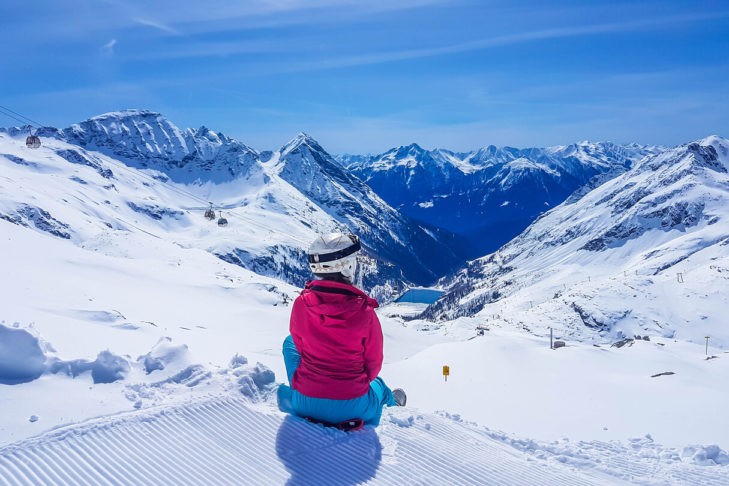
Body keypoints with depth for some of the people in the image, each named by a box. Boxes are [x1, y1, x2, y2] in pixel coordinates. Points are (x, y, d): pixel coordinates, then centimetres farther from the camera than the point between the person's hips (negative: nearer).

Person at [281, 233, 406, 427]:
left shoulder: (300, 304, -14)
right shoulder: (365, 312, -19)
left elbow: (300, 344, 3)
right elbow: (374, 363, -6)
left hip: (304, 405, 2)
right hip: (351, 408, -1)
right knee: (378, 384, 36)